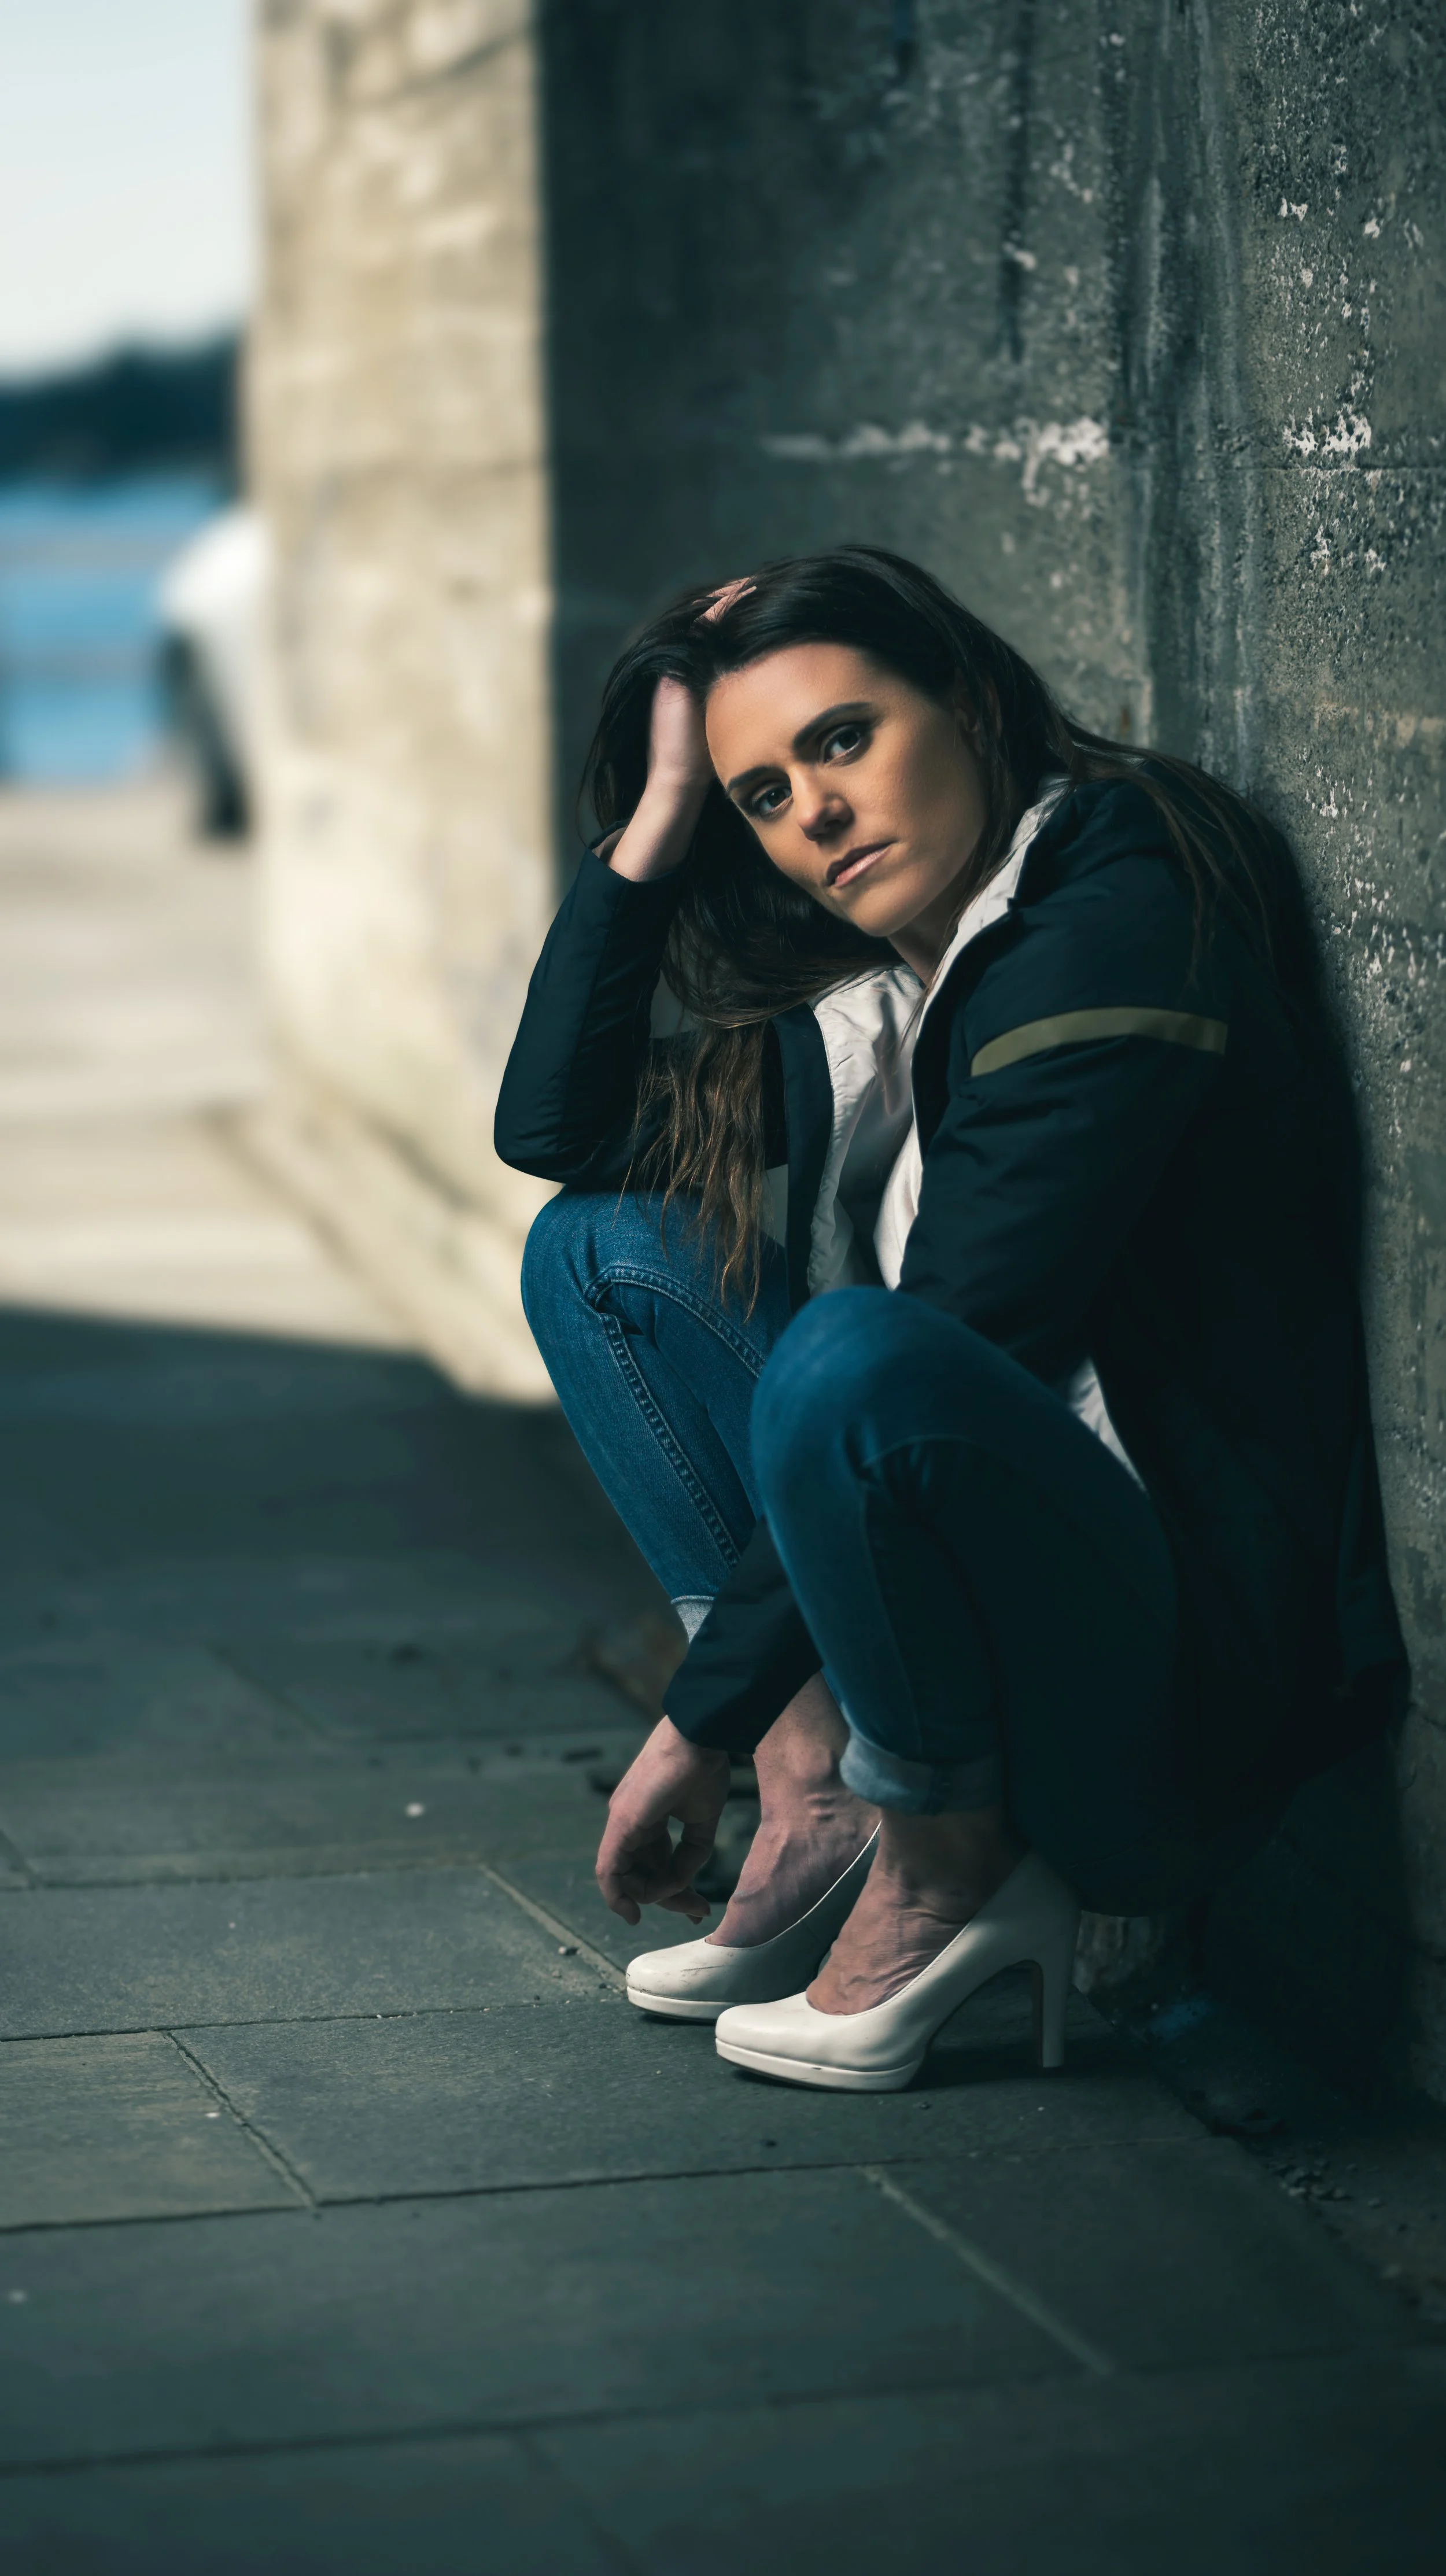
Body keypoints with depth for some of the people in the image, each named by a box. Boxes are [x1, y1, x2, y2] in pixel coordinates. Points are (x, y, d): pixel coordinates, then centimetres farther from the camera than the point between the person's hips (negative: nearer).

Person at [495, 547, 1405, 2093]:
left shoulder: (1116, 926, -17)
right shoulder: (841, 978, 9)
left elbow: (951, 1352, -21)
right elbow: (552, 1126, 10)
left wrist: (701, 1723, -16)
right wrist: (661, 810, 3)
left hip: (1197, 1653, -9)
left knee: (850, 1360, -36)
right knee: (600, 1246, 8)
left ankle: (955, 1863, -10)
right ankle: (822, 1797, -3)